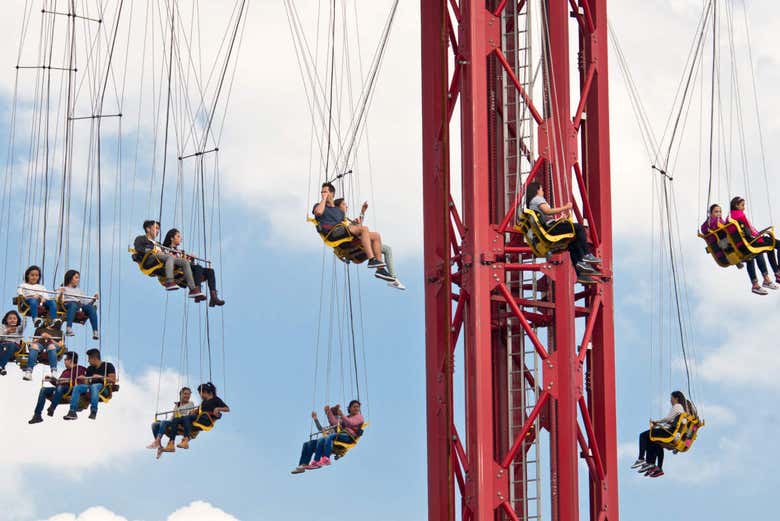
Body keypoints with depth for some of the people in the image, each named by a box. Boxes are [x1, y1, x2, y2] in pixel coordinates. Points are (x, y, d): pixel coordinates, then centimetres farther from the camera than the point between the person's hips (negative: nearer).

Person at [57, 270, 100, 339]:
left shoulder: (79, 291, 36)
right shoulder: (62, 288, 21)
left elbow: (85, 301, 27)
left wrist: (93, 299, 10)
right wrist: (60, 294, -15)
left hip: (79, 305, 4)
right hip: (67, 304, -4)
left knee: (91, 307, -28)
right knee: (73, 305, -41)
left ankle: (95, 332, -39)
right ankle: (68, 329, -57)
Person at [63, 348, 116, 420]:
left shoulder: (108, 365, 4)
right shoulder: (89, 369, 22)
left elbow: (113, 380, -7)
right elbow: (86, 383, 16)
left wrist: (100, 377, -15)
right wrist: (82, 379, -5)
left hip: (104, 388, -6)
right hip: (90, 387, 6)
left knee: (94, 386, -39)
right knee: (77, 387, -20)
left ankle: (93, 411, -47)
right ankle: (72, 412, -29)